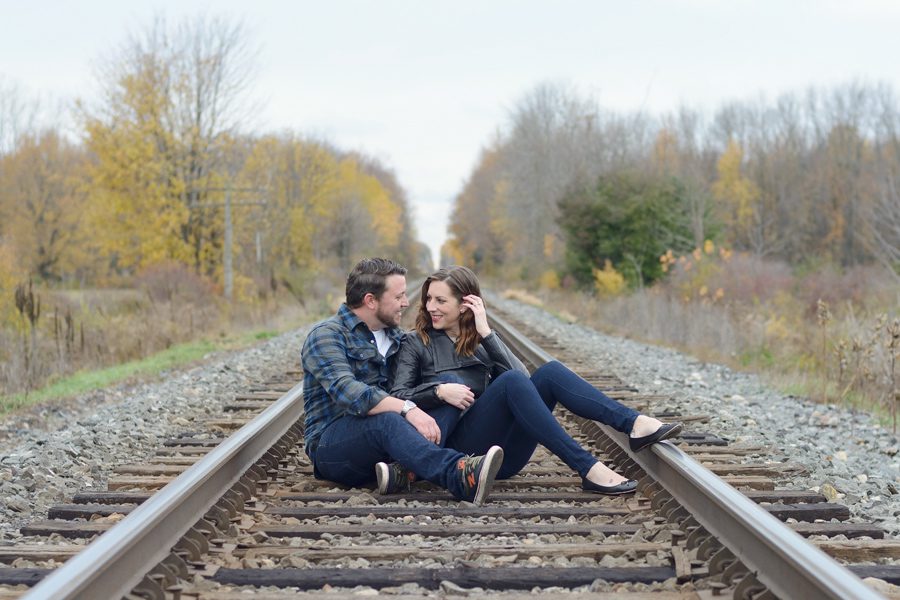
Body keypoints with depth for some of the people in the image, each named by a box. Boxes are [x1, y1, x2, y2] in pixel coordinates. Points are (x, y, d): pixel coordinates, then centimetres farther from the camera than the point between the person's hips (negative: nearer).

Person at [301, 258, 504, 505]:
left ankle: (400, 470, -41)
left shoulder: (395, 336, 22)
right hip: (331, 444, -6)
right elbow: (348, 393, -22)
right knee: (387, 421, -38)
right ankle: (460, 476, -63)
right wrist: (407, 409, -33)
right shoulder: (326, 335, -4)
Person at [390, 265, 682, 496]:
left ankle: (636, 424, -31)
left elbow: (522, 376, 2)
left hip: (504, 452, 4)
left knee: (549, 372, -18)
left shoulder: (481, 339, 21)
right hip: (461, 446, -4)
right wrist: (438, 391, -20)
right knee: (511, 381, -30)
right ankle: (589, 470, -39)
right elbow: (397, 397, -3)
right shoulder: (416, 343, 11)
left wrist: (486, 333, -6)